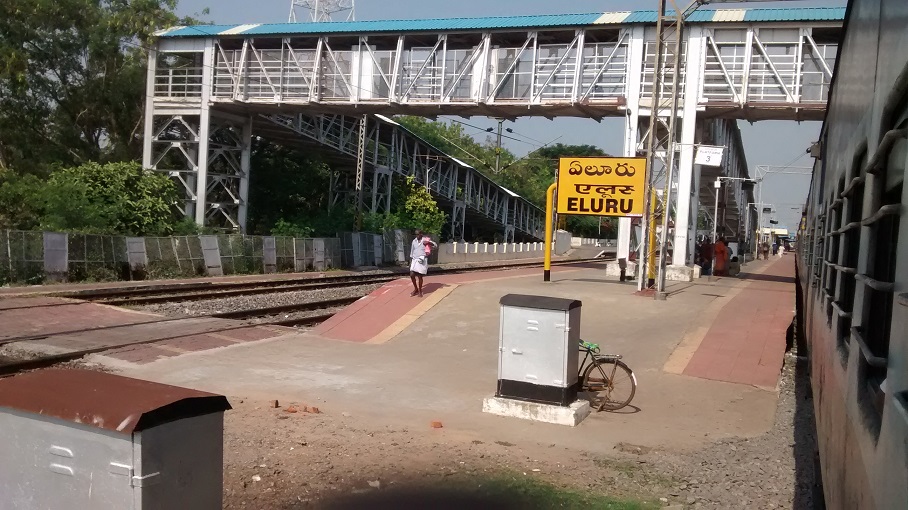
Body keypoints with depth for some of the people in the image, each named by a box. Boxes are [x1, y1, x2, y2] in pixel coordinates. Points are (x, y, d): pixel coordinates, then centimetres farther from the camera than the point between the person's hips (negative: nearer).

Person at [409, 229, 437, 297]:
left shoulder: (425, 240, -1)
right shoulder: (414, 241, 11)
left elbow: (435, 245, -6)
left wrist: (428, 242, -22)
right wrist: (410, 261, 16)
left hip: (422, 260, -4)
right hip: (415, 260, 4)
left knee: (419, 276, -5)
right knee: (412, 275, -4)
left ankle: (420, 291, 12)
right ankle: (415, 289, 17)